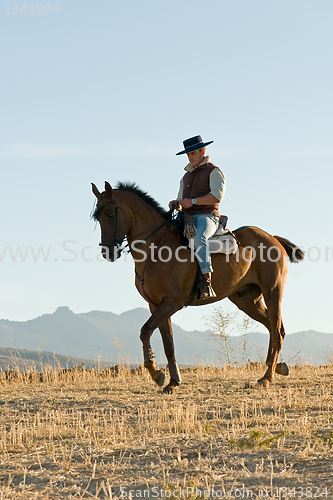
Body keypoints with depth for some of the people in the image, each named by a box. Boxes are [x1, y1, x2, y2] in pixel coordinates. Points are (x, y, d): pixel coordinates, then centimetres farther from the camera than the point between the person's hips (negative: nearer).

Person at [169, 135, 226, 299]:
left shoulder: (214, 172, 3)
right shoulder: (186, 176, 25)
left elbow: (217, 196, -11)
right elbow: (181, 199, 28)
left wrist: (192, 201, -16)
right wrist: (176, 204, 2)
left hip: (206, 217, -8)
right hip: (188, 219, 8)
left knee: (199, 239, -38)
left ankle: (206, 283, -43)